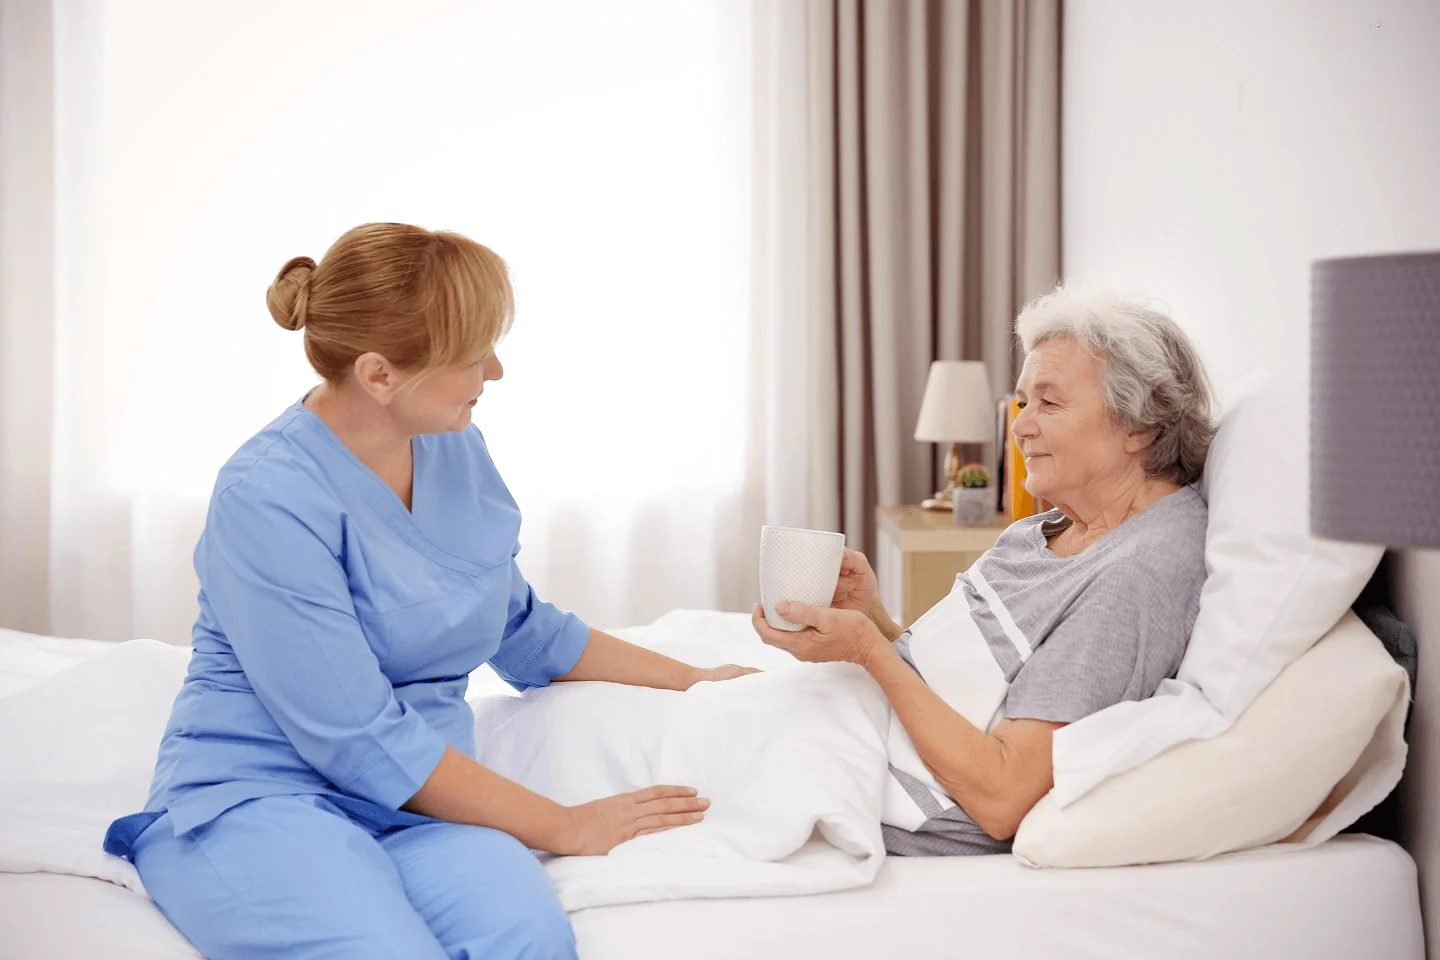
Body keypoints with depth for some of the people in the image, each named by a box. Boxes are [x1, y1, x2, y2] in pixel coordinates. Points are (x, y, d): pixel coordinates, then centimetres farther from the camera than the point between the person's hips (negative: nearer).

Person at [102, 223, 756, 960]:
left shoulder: (455, 452, 8)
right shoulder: (268, 498, -16)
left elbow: (522, 632, 24)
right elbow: (363, 743, -18)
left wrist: (694, 679, 20)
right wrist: (563, 827, -13)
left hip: (412, 796, 5)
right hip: (254, 794, -4)